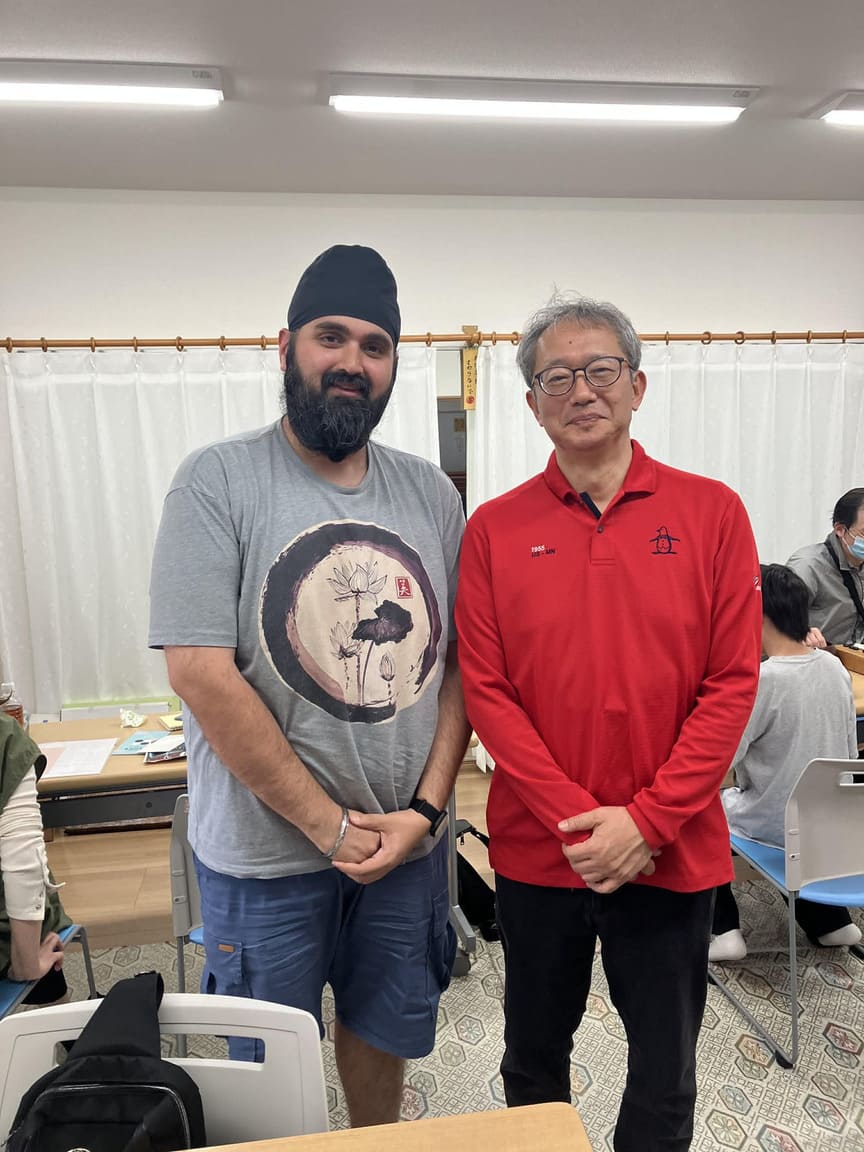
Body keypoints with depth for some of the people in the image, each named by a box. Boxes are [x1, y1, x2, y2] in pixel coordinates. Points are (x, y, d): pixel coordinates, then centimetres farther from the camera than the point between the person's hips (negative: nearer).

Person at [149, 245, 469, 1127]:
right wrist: (331, 825, -15)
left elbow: (458, 661, 2)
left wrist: (423, 809, -7)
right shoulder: (219, 482, -11)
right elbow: (202, 674, -17)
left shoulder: (430, 493, 2)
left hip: (408, 841, 4)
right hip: (268, 851, -3)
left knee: (384, 1029, 24)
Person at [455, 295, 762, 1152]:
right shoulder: (495, 529, -4)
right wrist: (577, 820, -14)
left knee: (665, 1077, 18)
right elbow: (486, 692, -7)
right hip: (536, 851, 1)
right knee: (534, 1063, 22)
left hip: (671, 853, 0)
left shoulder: (711, 512, -4)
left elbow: (732, 683, -6)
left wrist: (646, 820, -12)